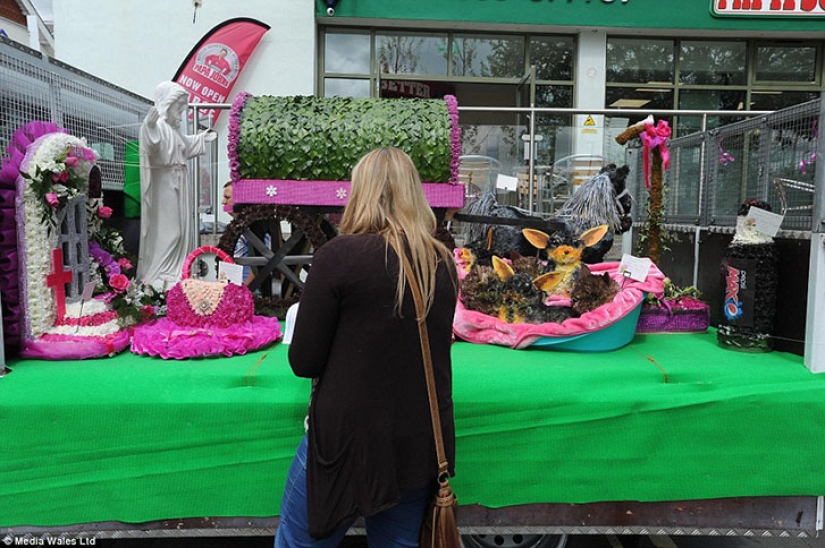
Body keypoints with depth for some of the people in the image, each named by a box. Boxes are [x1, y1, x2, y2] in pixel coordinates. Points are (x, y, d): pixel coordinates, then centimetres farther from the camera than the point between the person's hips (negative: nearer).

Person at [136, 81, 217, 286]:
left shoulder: (173, 128, 18)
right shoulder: (158, 125, -14)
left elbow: (185, 146, 36)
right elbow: (151, 144, -36)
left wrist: (204, 137, 45)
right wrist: (149, 126, -54)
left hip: (179, 183, 10)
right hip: (164, 185, -10)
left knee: (182, 228, 14)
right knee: (166, 230, -9)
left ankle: (176, 272, 25)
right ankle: (160, 275, -3)